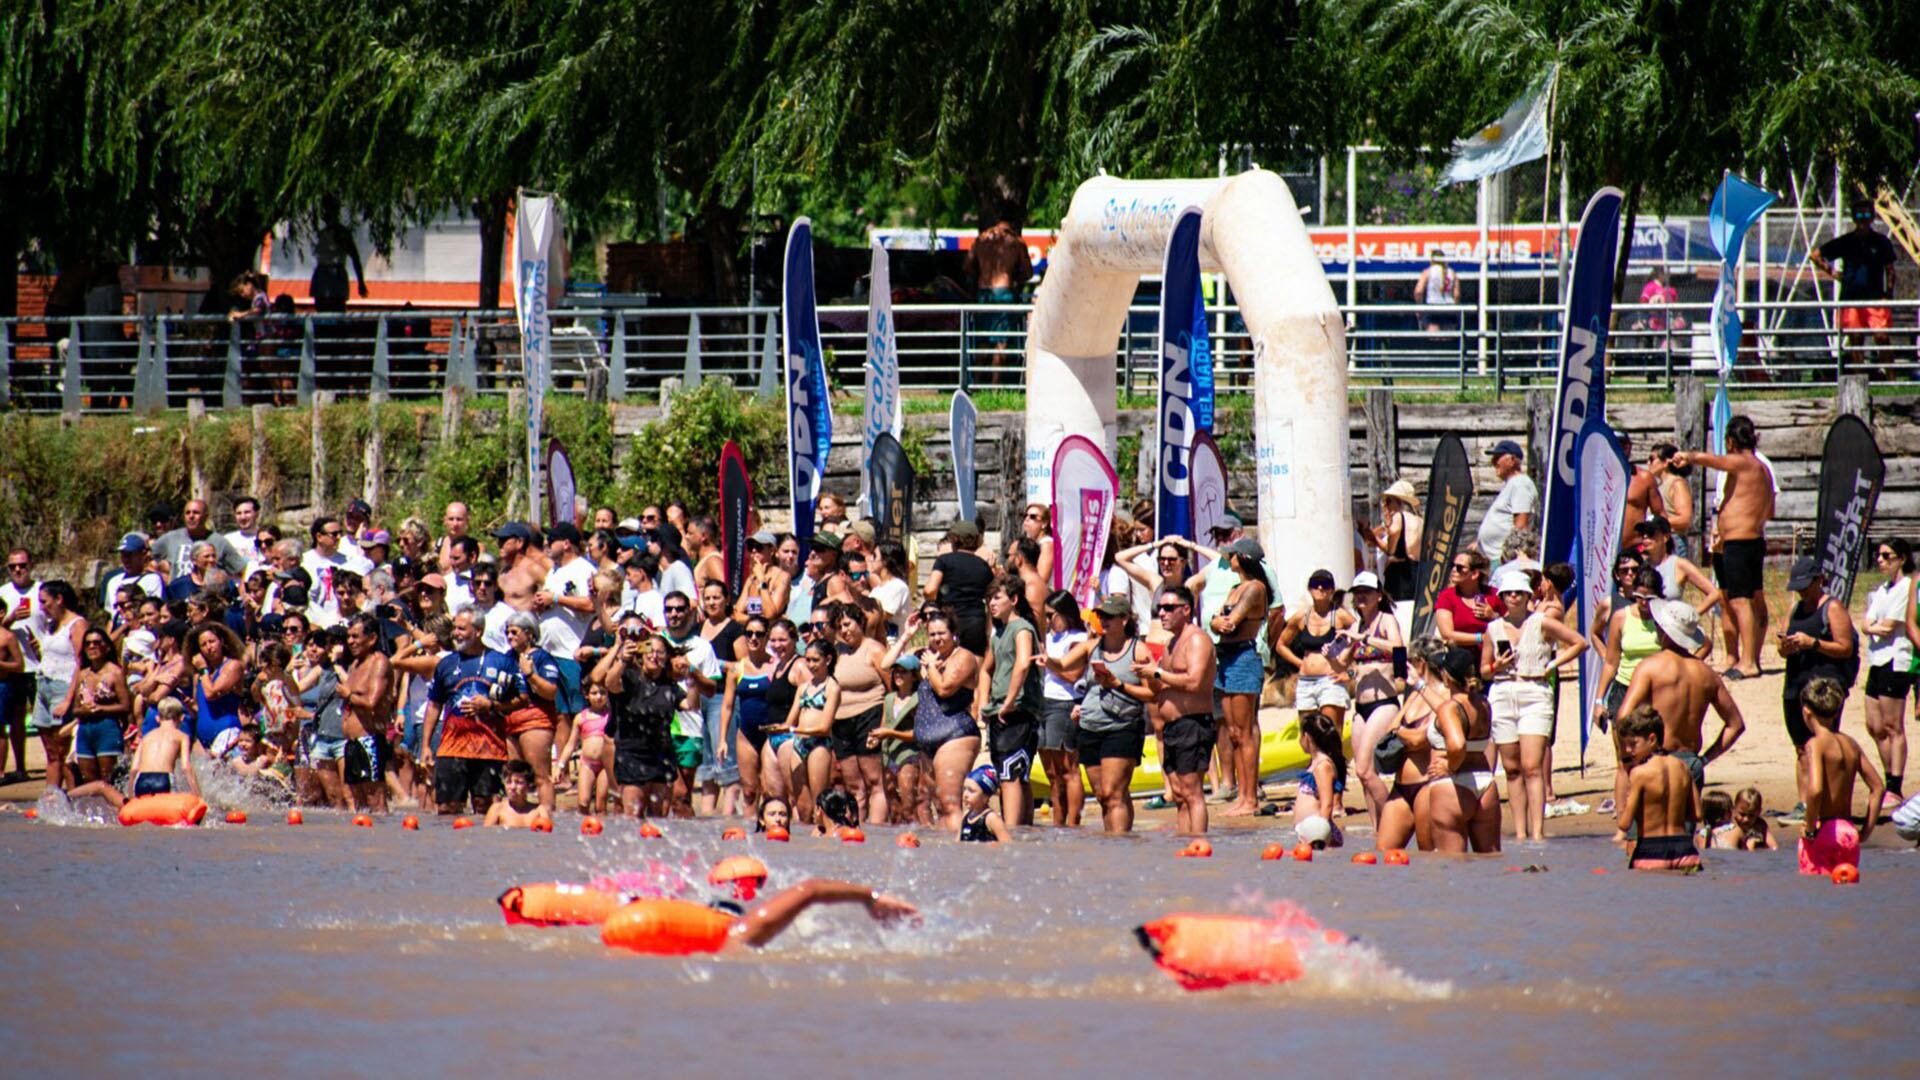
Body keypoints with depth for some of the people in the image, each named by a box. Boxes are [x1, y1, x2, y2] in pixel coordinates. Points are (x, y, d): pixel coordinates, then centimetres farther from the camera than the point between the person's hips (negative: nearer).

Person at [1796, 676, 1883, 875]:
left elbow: (1815, 790, -26)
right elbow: (1878, 788, 10)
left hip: (1822, 835, -6)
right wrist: (1865, 831, 14)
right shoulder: (1850, 744, 9)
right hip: (1849, 833, 6)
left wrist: (1810, 827, -13)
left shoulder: (1815, 744, -11)